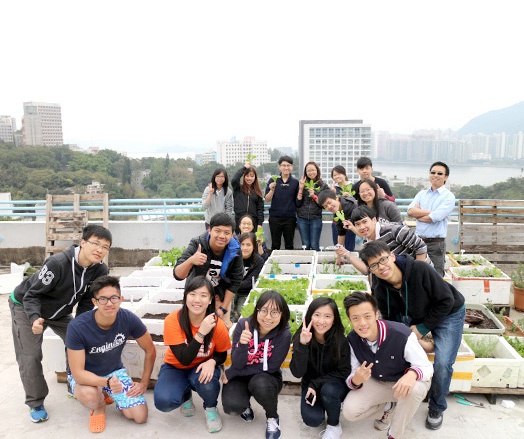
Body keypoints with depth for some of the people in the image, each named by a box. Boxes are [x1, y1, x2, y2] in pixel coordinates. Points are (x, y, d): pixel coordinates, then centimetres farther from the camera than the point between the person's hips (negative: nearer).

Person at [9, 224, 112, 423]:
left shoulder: (100, 270, -20)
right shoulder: (57, 263, -38)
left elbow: (86, 301, -7)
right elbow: (32, 295, -30)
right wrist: (35, 319, -47)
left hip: (59, 311, 5)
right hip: (26, 307, -5)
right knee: (29, 357, -8)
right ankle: (35, 403, 12)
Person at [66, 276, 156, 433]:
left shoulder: (128, 319, -21)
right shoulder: (77, 327, -28)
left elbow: (150, 351, -5)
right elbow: (78, 373, -28)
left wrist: (144, 383, -5)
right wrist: (107, 382, -44)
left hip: (115, 371, 3)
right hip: (86, 375, -3)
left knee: (140, 417, -9)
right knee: (88, 395, -38)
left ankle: (108, 395, 19)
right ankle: (99, 406, 1)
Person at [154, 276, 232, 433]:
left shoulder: (218, 326, -20)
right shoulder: (173, 320, -24)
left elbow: (221, 354, -1)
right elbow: (184, 359, -26)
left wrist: (212, 362, -25)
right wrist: (201, 332, -38)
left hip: (202, 367, 0)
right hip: (175, 367, 0)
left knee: (207, 384, -35)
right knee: (164, 402, -27)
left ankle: (211, 408, 3)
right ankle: (186, 396, 11)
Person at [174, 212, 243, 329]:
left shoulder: (235, 251, -24)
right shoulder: (196, 244, -30)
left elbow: (235, 281, -12)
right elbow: (178, 275, -36)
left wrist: (223, 308, -11)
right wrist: (190, 261, -58)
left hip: (222, 293, 1)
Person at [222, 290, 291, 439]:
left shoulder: (284, 335, -21)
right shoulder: (243, 325, -18)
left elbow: (270, 368, -16)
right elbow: (237, 364, -15)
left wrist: (231, 373, -16)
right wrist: (242, 344, -38)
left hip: (267, 378, -1)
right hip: (241, 377, 1)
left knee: (260, 383, -35)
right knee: (231, 407, -27)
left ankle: (272, 417, -2)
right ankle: (244, 405, 12)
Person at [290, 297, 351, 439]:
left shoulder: (341, 340, -18)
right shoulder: (301, 337, -16)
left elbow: (343, 372, -10)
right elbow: (297, 373, -21)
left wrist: (316, 384, -21)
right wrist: (302, 345, -36)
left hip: (335, 384, -1)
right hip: (311, 384, 1)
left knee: (328, 390, -33)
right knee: (312, 419, -23)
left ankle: (334, 425, -3)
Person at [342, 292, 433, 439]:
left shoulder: (402, 335, -31)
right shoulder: (352, 340, -17)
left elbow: (427, 367, -21)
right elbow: (352, 376, -11)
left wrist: (412, 374, -46)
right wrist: (356, 380, -38)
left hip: (403, 382, -3)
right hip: (376, 382, 3)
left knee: (416, 388, -37)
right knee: (349, 411, -18)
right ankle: (388, 405, 14)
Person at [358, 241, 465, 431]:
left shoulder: (420, 269, -35)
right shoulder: (380, 292, -19)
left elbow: (446, 301, -24)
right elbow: (391, 322, -4)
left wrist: (422, 328, -20)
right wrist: (419, 342, -16)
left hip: (448, 314, -4)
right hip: (415, 316, 4)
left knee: (442, 363, -19)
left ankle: (436, 408, 10)